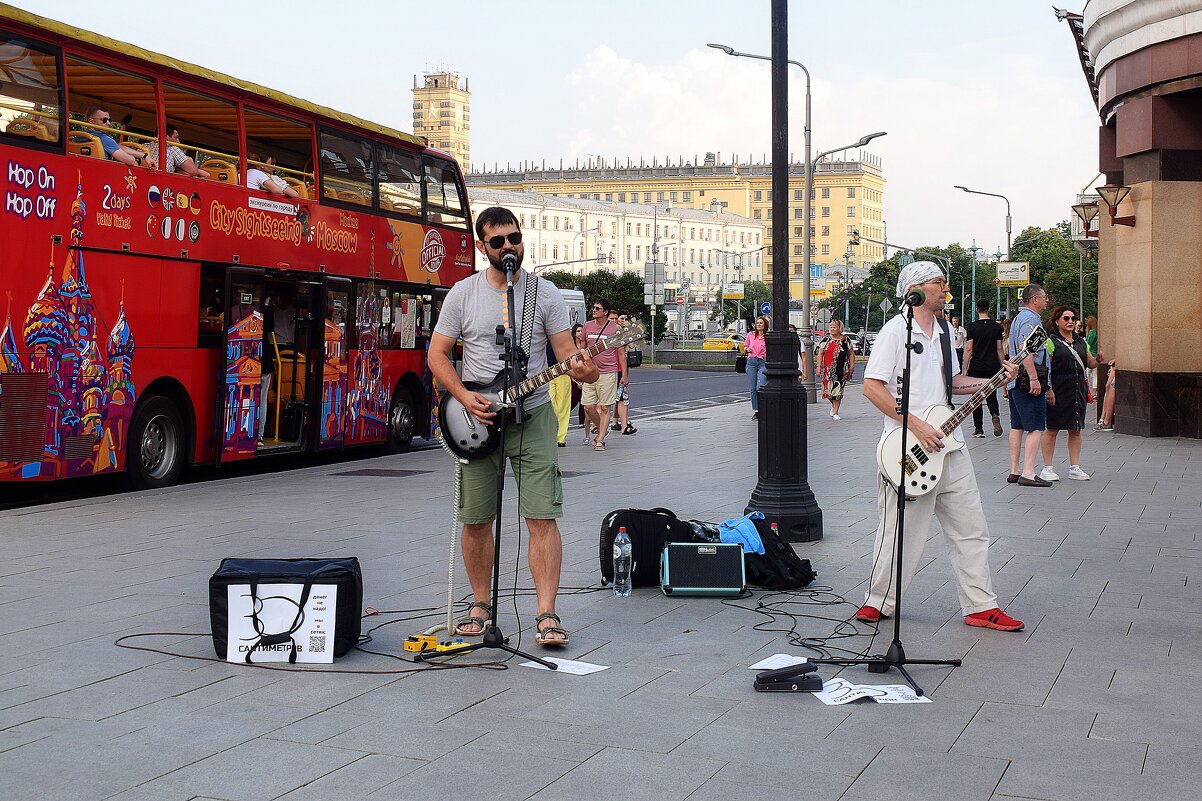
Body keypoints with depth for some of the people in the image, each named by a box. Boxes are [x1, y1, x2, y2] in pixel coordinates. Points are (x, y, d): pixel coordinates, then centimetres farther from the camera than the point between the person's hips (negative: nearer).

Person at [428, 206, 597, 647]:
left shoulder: (545, 293, 1)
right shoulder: (463, 294, 2)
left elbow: (566, 354, -1)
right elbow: (437, 355, 5)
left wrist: (583, 369, -25)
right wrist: (465, 397, -10)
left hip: (532, 416, -1)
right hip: (476, 418, 1)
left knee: (543, 516, -9)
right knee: (476, 520, 5)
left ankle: (546, 614, -7)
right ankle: (481, 604, 22)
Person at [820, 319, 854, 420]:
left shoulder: (845, 340, 5)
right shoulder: (826, 340, 6)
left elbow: (851, 354, 10)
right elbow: (821, 354, 7)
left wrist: (852, 365, 0)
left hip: (841, 369, -1)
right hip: (828, 369, 1)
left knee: (838, 389, -3)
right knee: (827, 388, -3)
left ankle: (835, 412, 5)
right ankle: (833, 405, 27)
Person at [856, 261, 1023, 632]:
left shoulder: (943, 332, 15)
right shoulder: (896, 330, -9)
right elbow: (872, 387, -14)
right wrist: (916, 426, -18)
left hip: (948, 445, 7)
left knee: (971, 530, 7)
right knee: (900, 531, 0)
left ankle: (980, 606, 13)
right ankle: (879, 601, 16)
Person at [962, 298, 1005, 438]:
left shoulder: (972, 326, -6)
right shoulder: (997, 326, 0)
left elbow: (968, 349, -6)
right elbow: (999, 349, 2)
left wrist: (965, 368, -1)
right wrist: (1003, 367, 11)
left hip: (976, 367, -2)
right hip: (993, 367, 2)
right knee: (991, 396, 13)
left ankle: (978, 429, 6)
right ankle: (995, 415, -16)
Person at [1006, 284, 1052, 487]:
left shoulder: (1019, 318, 22)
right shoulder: (1030, 319, -11)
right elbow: (1025, 350, -23)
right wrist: (1034, 379, -26)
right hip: (1028, 382, -11)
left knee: (1017, 426, 11)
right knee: (1036, 427, -11)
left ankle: (1015, 471, 13)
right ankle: (1028, 473, -16)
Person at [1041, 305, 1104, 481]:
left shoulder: (1080, 341, 15)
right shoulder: (1051, 341, -5)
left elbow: (1090, 363, 20)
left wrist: (1098, 360, -2)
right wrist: (1048, 389, -18)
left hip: (1078, 390, 6)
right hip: (1058, 390, -6)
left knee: (1076, 429, 8)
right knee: (1052, 429, -2)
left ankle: (1075, 468, 14)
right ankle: (1047, 468, 4)